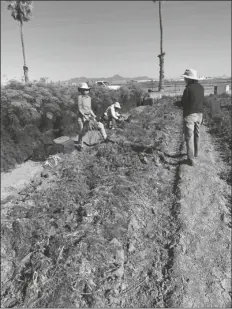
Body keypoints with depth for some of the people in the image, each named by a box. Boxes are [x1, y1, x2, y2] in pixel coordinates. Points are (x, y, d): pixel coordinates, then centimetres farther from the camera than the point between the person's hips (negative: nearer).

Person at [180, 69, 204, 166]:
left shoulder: (188, 89, -18)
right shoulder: (201, 87, 3)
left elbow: (183, 103, -11)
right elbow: (201, 101, 10)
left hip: (189, 115, -7)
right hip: (199, 114, 7)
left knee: (189, 137, 0)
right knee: (196, 134, 22)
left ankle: (191, 159, 1)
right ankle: (195, 153, 40)